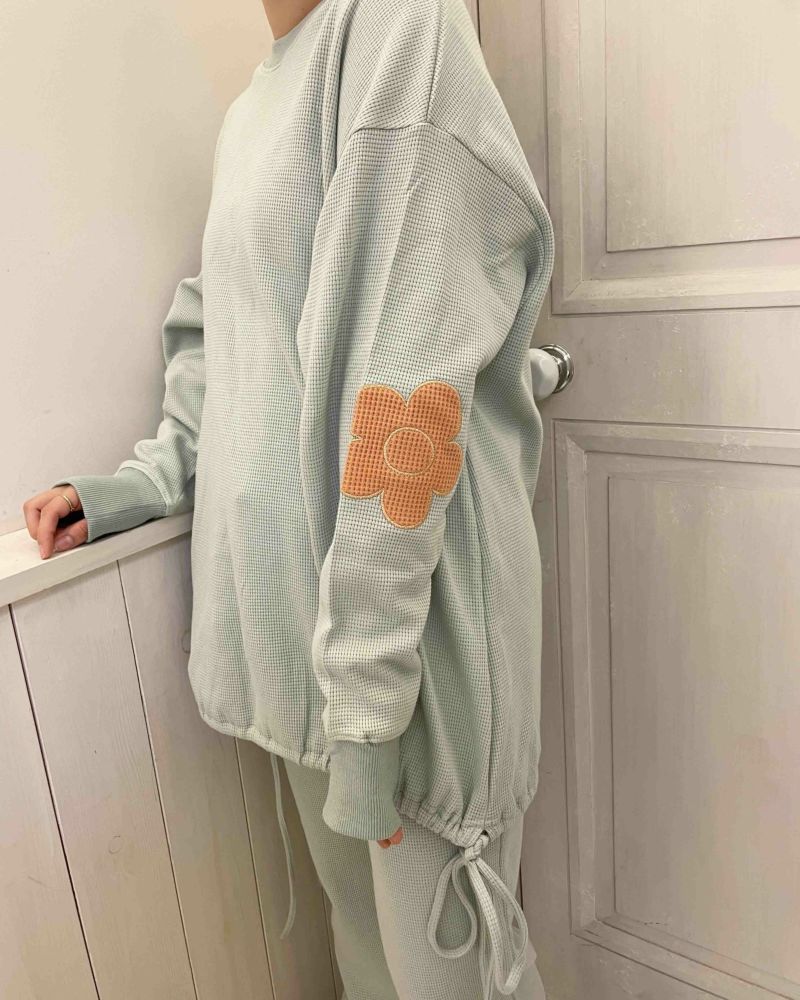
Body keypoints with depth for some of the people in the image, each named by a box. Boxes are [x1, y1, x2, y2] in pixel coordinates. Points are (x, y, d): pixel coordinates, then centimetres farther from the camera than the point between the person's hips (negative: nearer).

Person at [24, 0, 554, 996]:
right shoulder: (248, 116, 17)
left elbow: (404, 402, -19)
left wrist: (364, 709, -19)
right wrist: (138, 486, 5)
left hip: (401, 600, -7)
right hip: (284, 592, 7)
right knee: (354, 909, 24)